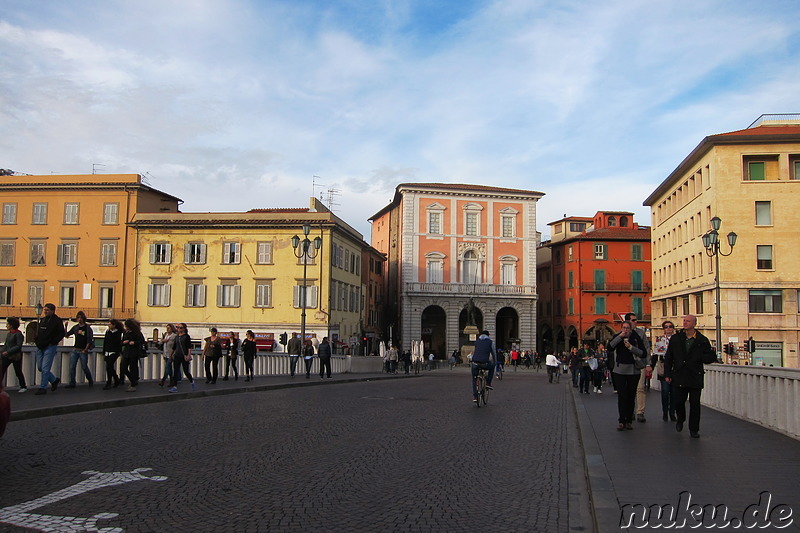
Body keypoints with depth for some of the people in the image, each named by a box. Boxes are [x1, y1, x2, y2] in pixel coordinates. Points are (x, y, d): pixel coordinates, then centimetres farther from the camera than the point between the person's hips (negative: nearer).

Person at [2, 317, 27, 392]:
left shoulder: (18, 334, -14)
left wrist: (8, 352, -23)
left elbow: (18, 346, -19)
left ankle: (23, 386, 21)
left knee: (18, 372, 5)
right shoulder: (8, 334, 9)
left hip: (16, 356, -7)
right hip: (7, 356, 7)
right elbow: (6, 344, 17)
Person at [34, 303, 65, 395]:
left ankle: (43, 388, -1)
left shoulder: (57, 320, -7)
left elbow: (62, 333, -9)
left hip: (50, 347, -7)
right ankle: (54, 380, 26)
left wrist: (52, 342, -15)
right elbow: (38, 332, 23)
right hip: (40, 347, 8)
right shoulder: (42, 319, 13)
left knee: (45, 368, -8)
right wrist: (37, 341, 8)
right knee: (40, 367, 10)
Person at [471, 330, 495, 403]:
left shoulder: (476, 341, 18)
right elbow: (494, 353, 17)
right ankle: (488, 383, 24)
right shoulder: (490, 342, 10)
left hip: (475, 363, 2)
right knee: (492, 366, 31)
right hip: (484, 364, -2)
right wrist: (495, 362, 33)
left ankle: (475, 396, 10)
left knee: (474, 379, 20)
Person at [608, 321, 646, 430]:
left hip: (633, 371, 0)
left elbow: (643, 353, -4)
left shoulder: (636, 338, 1)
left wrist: (631, 347, -15)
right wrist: (620, 337, -16)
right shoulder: (617, 337, 4)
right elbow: (610, 347, -11)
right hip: (619, 370, 0)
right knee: (621, 396, -7)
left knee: (631, 396, 4)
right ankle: (622, 421, -3)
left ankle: (629, 421, 13)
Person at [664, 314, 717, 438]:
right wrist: (667, 374, 3)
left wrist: (699, 357, -11)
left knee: (695, 404, 2)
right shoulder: (675, 339, 6)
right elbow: (668, 358, 9)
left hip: (695, 377, -1)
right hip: (679, 377, 1)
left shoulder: (703, 340, 2)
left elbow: (712, 357, 6)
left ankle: (694, 429, 13)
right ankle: (680, 420, 32)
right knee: (678, 401, 3)